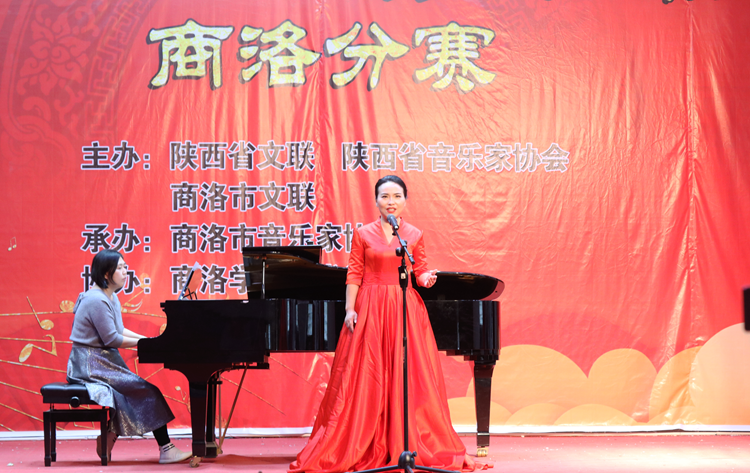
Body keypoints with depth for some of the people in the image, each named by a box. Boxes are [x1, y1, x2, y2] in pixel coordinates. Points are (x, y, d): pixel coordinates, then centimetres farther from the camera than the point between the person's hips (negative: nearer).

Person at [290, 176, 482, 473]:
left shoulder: (415, 235, 7)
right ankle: (361, 448, 8)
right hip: (370, 310, -1)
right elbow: (354, 275, 3)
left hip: (406, 309, 1)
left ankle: (408, 446, 9)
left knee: (410, 377, -1)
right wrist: (350, 309, -5)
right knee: (365, 379, -1)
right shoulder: (363, 234, 4)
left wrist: (427, 279, -13)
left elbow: (420, 272, 9)